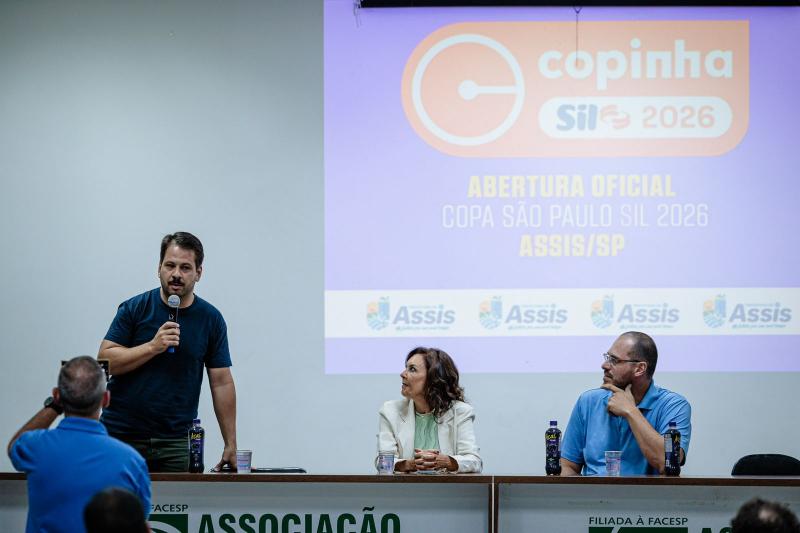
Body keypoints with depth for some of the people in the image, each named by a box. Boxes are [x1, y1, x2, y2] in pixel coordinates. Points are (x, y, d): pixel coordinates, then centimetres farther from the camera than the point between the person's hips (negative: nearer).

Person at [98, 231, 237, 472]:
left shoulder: (211, 319, 4)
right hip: (121, 434, -1)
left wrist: (231, 445, 2)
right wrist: (153, 346, -18)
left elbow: (221, 382, 6)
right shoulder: (134, 309, 0)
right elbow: (105, 361, -5)